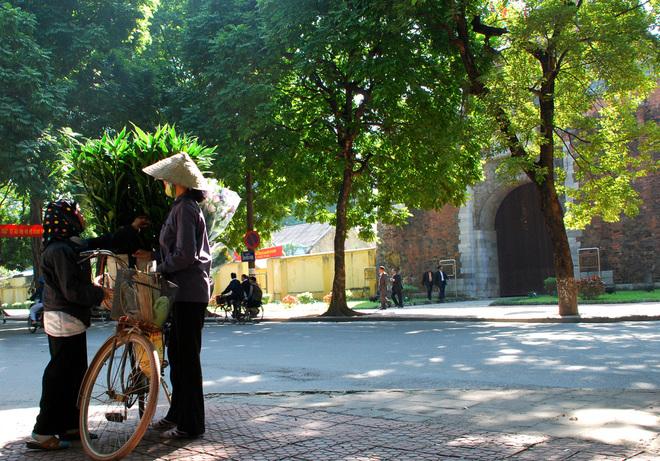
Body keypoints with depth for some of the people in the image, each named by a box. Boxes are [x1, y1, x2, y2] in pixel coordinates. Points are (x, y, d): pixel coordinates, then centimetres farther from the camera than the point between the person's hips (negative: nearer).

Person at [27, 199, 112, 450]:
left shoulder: (71, 246, 14)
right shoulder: (59, 250, -18)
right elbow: (72, 290, -22)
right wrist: (100, 294, -12)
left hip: (72, 320, 10)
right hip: (64, 320, -10)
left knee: (76, 373, 15)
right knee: (59, 376, -6)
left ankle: (70, 425, 24)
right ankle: (42, 433, 1)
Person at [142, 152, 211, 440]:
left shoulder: (184, 208, -13)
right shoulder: (187, 207, 19)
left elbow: (185, 254, -21)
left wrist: (160, 268, -9)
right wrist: (161, 263, 19)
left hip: (188, 291, -10)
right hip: (187, 290, 10)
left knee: (186, 357, -5)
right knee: (176, 354, 16)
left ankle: (190, 424, 3)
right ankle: (177, 414, 26)